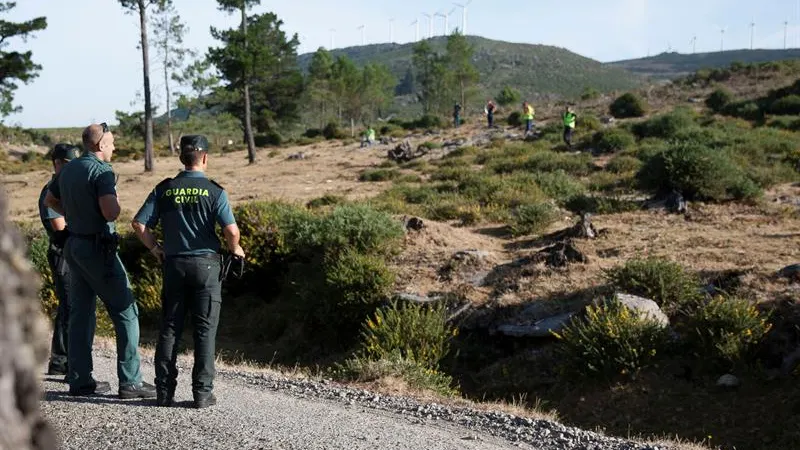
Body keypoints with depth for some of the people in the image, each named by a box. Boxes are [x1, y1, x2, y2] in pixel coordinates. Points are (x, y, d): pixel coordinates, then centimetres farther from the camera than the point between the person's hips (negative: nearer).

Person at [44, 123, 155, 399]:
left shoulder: (68, 169, 10)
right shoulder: (101, 171, -16)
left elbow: (49, 200, 25)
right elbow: (110, 213, -26)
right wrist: (116, 203, -5)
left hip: (73, 244, 9)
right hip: (97, 247, -9)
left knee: (80, 313, 13)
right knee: (126, 312, -2)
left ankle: (80, 380, 16)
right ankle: (129, 381, -4)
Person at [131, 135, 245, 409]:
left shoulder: (164, 189, 3)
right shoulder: (214, 191, -6)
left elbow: (139, 224, -1)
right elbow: (231, 230, -15)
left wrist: (155, 249, 14)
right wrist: (235, 249, 4)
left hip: (174, 264, 3)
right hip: (206, 264, -3)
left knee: (169, 328, 10)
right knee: (205, 330, 4)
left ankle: (165, 391, 12)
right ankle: (202, 393, 4)